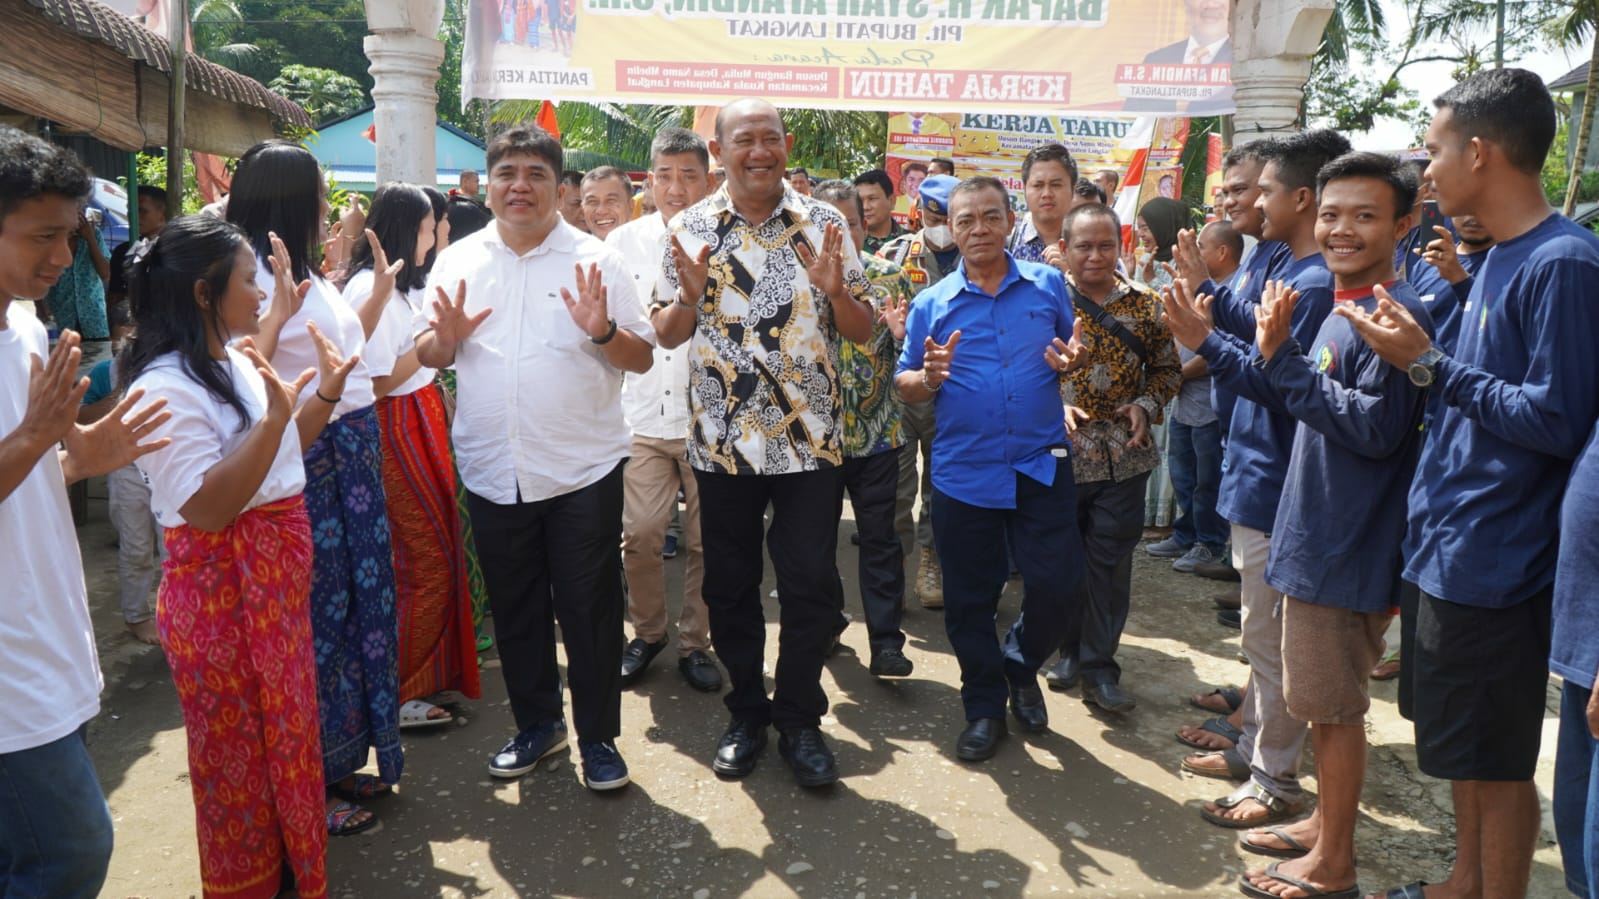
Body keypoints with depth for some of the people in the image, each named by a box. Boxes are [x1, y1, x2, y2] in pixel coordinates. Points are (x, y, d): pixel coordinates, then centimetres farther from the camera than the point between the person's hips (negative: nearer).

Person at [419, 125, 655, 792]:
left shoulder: (595, 260, -1)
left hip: (583, 468, -3)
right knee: (515, 610, 15)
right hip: (493, 471, 3)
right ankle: (536, 724, 34)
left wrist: (602, 332, -21)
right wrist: (446, 338, -10)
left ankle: (598, 737, 22)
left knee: (589, 610, 5)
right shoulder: (458, 261, 7)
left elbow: (643, 359, -2)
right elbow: (429, 357, 12)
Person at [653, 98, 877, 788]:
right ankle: (747, 714, 30)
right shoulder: (690, 227, 2)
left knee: (811, 587, 4)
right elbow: (667, 336, 4)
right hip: (721, 440, 1)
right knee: (729, 587, 11)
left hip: (809, 440, -1)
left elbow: (863, 331, 2)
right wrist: (689, 295, -16)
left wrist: (835, 288, -18)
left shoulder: (823, 222, 0)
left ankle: (799, 719, 23)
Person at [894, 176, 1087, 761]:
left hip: (1040, 464, 0)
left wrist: (1073, 362, -10)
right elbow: (905, 386, 5)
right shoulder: (932, 303, 3)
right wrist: (928, 377, -17)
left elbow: (1074, 355, 13)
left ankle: (1021, 665, 32)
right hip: (963, 472, 0)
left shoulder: (1048, 285, 4)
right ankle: (984, 707, 28)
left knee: (1056, 584, 0)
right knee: (970, 600, 9)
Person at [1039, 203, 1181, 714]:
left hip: (1124, 456, 1)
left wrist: (1146, 405, -5)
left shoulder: (1145, 305, 4)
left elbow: (1167, 369, 12)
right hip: (1059, 452, -1)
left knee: (1111, 562, 5)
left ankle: (1099, 667, 16)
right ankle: (1069, 649, 30)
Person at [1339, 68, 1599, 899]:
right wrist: (1420, 355, 2)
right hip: (1449, 548, 9)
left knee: (1497, 762, 6)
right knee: (1463, 748, 21)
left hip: (1496, 563, -9)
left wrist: (1430, 365, -18)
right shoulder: (1499, 258, 10)